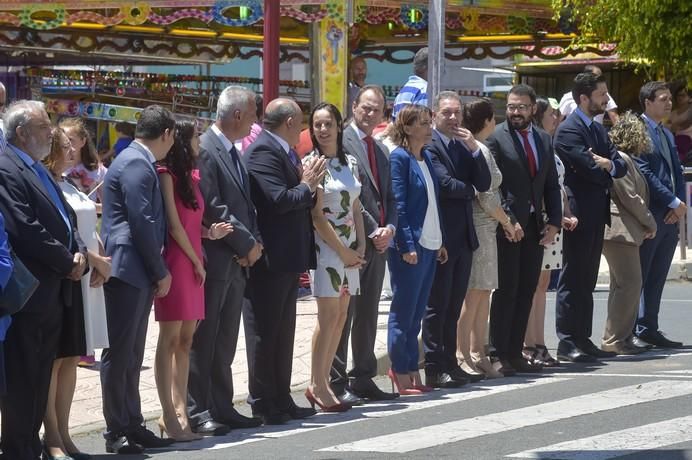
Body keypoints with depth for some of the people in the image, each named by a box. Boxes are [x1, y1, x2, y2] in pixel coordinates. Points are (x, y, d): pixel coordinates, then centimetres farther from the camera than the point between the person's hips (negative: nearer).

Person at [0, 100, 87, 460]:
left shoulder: (38, 171, 17)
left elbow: (65, 218, 20)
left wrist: (79, 253, 0)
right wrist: (66, 263, -12)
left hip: (52, 294, 9)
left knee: (40, 379, 13)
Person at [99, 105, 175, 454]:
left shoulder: (138, 161, 18)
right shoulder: (136, 163, -13)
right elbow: (142, 222, -17)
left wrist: (157, 270, 15)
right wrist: (161, 271, -11)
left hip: (139, 273, 10)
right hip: (129, 268, -10)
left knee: (131, 355, 13)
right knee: (119, 353, -6)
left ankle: (132, 425, 17)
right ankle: (116, 432, -4)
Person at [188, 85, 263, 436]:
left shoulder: (233, 153, 16)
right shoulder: (204, 149, -13)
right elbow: (212, 208, -19)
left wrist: (253, 242, 1)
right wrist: (247, 243, -13)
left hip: (237, 261, 9)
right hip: (214, 259, -9)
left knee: (225, 341, 12)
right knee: (204, 339, -4)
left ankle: (221, 408, 17)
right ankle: (198, 411, -2)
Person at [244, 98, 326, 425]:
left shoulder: (284, 152, 16)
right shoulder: (263, 152, -15)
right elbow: (278, 200, -24)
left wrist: (309, 184, 6)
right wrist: (306, 186, -10)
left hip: (287, 259, 10)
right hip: (270, 259, -10)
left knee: (283, 333, 15)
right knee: (265, 333, -3)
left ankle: (281, 401, 22)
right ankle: (262, 405, 1)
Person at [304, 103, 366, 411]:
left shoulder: (350, 163, 12)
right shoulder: (311, 163, -7)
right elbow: (316, 215, -10)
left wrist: (360, 247, 3)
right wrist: (343, 250, -10)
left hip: (349, 249, 6)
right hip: (326, 246, -6)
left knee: (341, 317, 5)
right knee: (329, 317, -10)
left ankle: (320, 383, 9)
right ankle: (318, 386, -4)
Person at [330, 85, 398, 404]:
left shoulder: (381, 151, 19)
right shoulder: (342, 143, -8)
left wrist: (389, 228, 0)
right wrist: (373, 231, -14)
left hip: (377, 243, 8)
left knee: (368, 315, 11)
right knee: (344, 315, -5)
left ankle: (363, 379, 17)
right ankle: (337, 382, -3)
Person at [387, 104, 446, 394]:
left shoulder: (426, 158, 13)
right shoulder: (399, 158, -10)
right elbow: (398, 205, -15)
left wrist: (441, 241, 11)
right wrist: (407, 246, -19)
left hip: (429, 246, 8)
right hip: (409, 247, -8)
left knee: (415, 315, 11)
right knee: (404, 313, -2)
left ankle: (412, 372, 15)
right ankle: (401, 375, 3)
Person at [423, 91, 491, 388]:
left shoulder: (464, 146, 15)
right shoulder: (428, 145, -10)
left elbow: (484, 183, 6)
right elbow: (445, 184, -19)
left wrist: (474, 149, -7)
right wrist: (471, 189, -1)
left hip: (463, 236, 8)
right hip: (440, 237, -8)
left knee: (453, 306, 12)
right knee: (437, 305, -4)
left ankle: (449, 364, 17)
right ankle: (434, 369, -1)